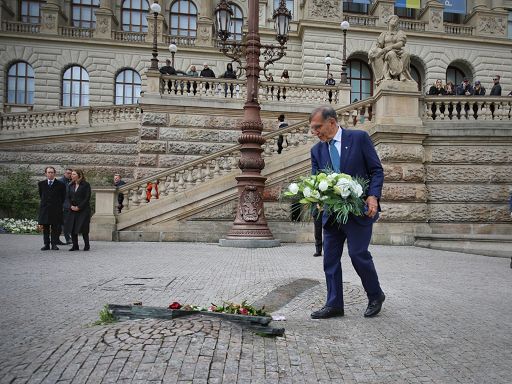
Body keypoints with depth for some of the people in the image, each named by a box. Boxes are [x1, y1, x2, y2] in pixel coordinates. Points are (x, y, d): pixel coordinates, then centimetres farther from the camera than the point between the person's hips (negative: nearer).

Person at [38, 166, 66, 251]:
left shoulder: (60, 184, 0)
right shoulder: (41, 184, 8)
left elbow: (63, 197, 7)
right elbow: (41, 195, 20)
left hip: (56, 209, -2)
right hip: (44, 209, 2)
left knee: (55, 227, -1)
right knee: (45, 227, 5)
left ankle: (54, 244, 4)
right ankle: (46, 244, 10)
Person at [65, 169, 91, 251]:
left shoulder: (86, 185, -5)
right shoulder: (70, 185, 13)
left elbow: (87, 198, -9)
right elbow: (68, 197, 14)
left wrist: (79, 207, -13)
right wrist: (71, 206, -3)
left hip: (83, 210, -5)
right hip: (73, 210, 6)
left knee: (83, 228, -6)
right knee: (72, 228, 2)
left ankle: (87, 245, 7)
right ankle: (75, 245, 12)